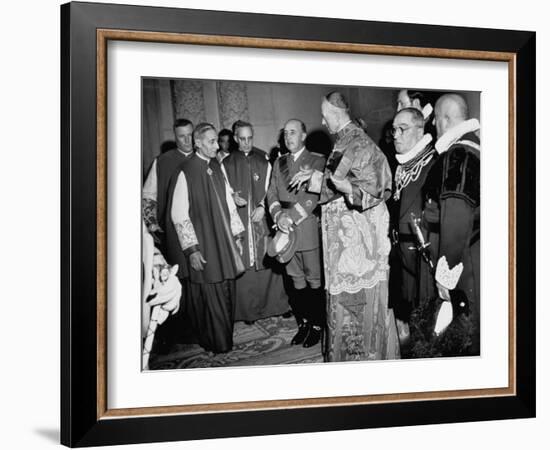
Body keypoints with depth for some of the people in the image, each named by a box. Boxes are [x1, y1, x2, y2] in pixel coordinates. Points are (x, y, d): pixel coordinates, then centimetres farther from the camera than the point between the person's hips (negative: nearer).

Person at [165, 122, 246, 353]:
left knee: (226, 293, 10)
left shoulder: (217, 167, 6)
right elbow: (179, 215, -14)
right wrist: (192, 250, -16)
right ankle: (215, 343, 16)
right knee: (208, 296, 2)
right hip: (201, 246, -6)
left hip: (223, 242, 6)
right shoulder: (185, 173, -14)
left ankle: (225, 339, 24)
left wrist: (236, 235, 11)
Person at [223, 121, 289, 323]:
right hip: (239, 221, 0)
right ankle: (248, 310, 4)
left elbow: (271, 188, 4)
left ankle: (272, 304, 13)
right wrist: (233, 197, -11)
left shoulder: (264, 160, 6)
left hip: (262, 220, 0)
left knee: (267, 264, 2)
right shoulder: (227, 163, 6)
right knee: (244, 267, -2)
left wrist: (263, 206, -10)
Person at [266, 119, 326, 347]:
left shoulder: (318, 161, -2)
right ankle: (303, 322, 17)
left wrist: (292, 216, -16)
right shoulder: (279, 162, 17)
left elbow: (315, 195, -11)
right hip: (286, 231, 5)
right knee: (297, 281, 9)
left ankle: (317, 325, 10)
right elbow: (272, 193, 11)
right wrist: (278, 214, -8)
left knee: (314, 280, 0)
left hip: (309, 229, -5)